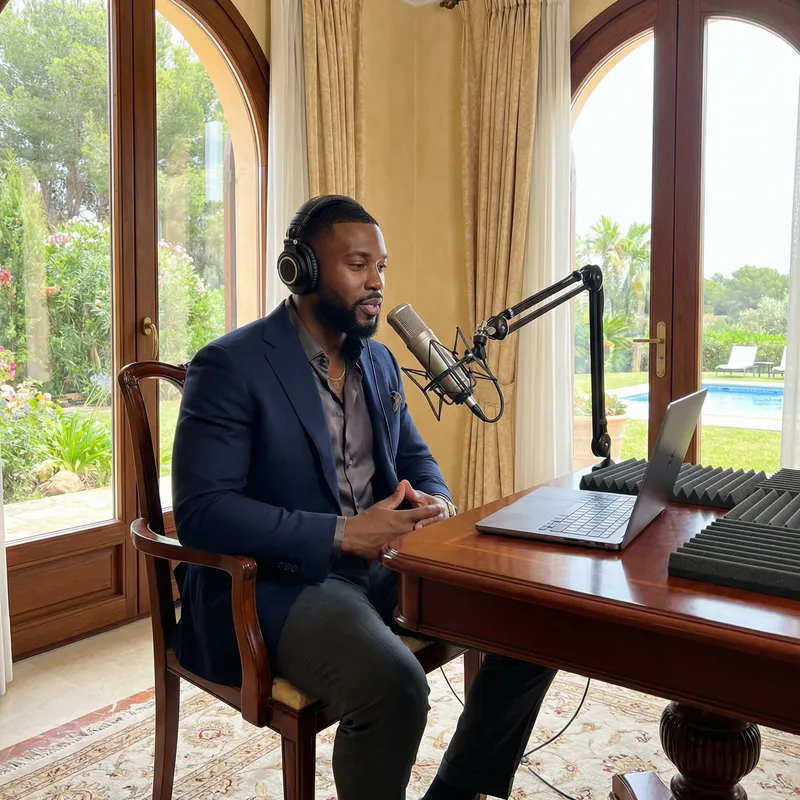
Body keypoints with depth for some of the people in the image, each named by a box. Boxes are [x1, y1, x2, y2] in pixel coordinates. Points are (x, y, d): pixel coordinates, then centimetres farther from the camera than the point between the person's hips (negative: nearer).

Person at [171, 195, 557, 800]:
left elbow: (416, 456, 20)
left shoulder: (379, 360, 12)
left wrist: (435, 502, -6)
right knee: (394, 684, -33)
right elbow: (201, 511, -19)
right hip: (280, 582, -7)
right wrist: (344, 534, -26)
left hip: (383, 564, 7)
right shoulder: (230, 365, -11)